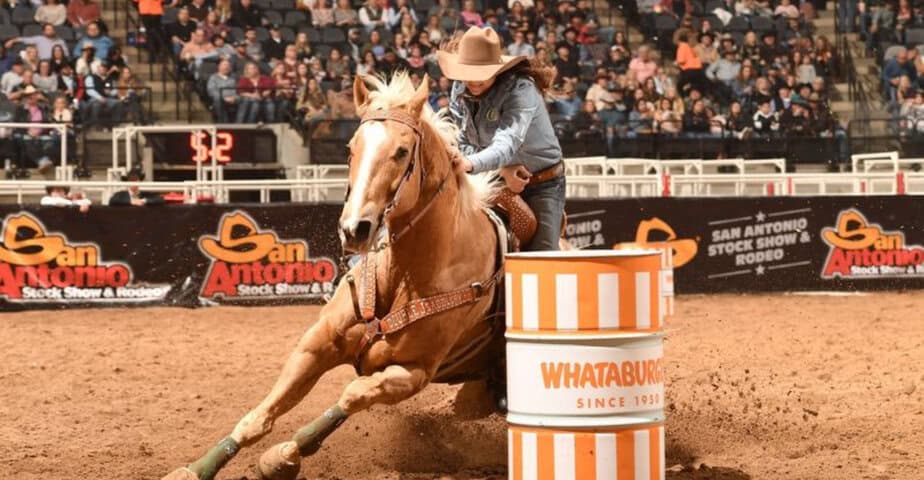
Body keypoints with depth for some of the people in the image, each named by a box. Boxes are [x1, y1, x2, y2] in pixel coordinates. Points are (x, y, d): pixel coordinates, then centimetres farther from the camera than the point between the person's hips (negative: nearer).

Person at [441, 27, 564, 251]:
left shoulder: (520, 88, -25)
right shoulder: (460, 91, -6)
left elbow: (509, 142, -40)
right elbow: (461, 143, -8)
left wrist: (472, 164, -60)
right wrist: (502, 169, -24)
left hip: (541, 184, -5)